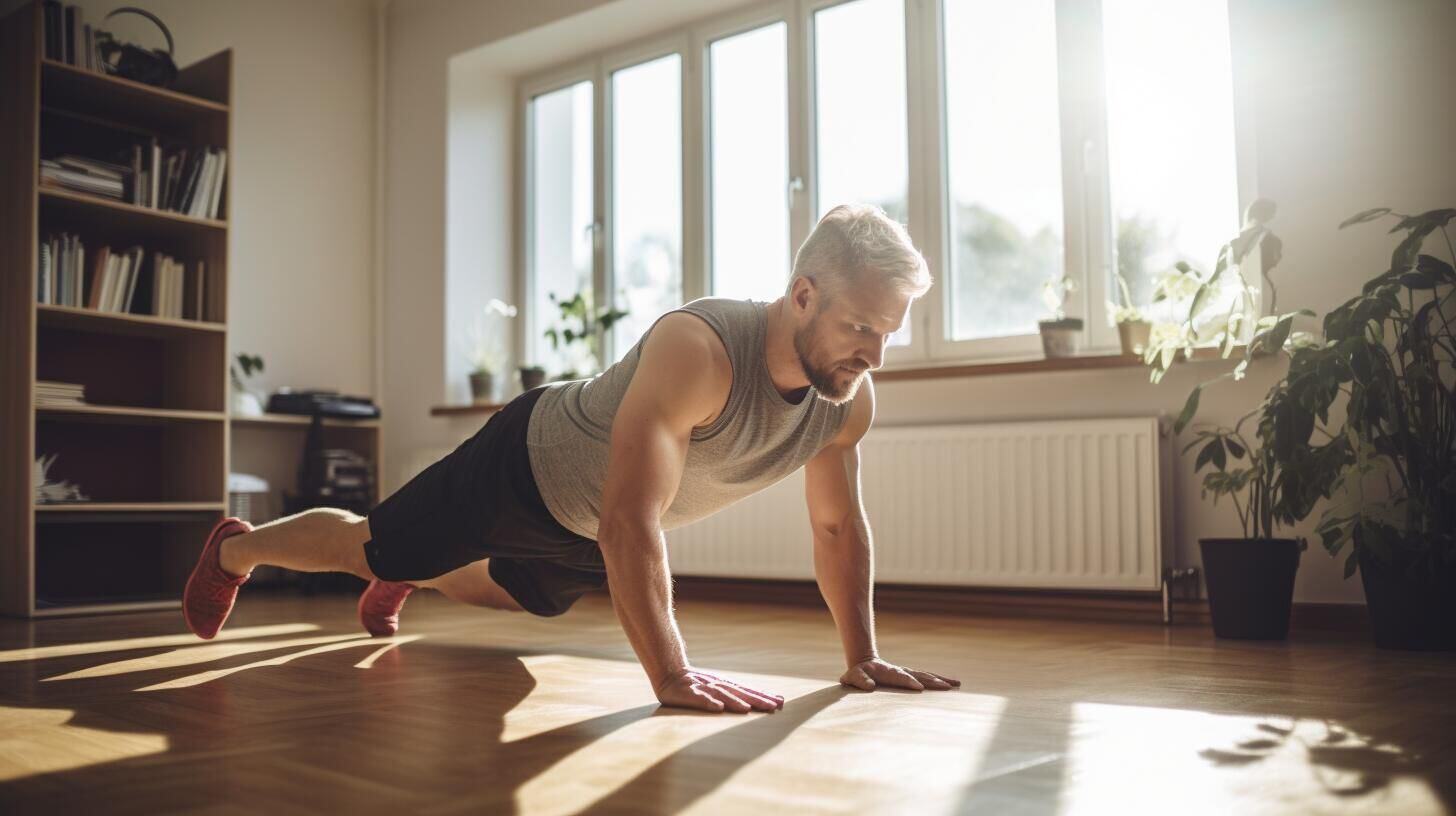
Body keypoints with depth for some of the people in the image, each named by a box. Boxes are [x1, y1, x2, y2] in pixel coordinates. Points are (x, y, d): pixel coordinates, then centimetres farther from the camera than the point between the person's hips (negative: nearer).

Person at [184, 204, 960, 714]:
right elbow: (629, 524, -48)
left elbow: (839, 526, -5)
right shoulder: (696, 350, -44)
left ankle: (403, 580, 65)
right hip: (526, 467, -7)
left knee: (514, 594, 34)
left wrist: (862, 655, -7)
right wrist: (672, 677, -49)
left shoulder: (851, 399, -21)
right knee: (366, 546, 14)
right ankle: (236, 548, 45)